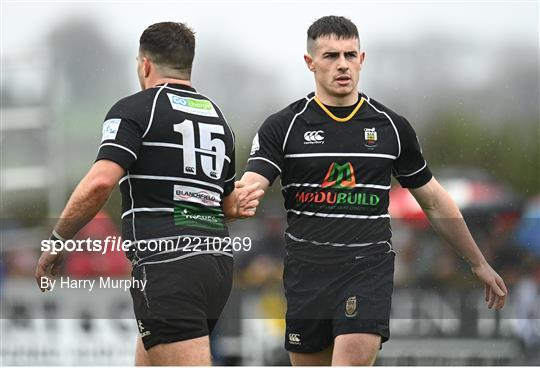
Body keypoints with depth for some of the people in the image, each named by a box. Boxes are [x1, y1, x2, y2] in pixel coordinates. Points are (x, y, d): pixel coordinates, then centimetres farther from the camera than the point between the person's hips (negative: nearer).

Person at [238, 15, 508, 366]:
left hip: (369, 267, -1)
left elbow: (434, 200, 17)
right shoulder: (283, 126, 2)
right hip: (306, 269, 1)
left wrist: (479, 263, 21)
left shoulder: (392, 126, 7)